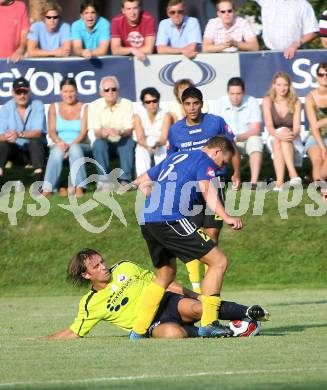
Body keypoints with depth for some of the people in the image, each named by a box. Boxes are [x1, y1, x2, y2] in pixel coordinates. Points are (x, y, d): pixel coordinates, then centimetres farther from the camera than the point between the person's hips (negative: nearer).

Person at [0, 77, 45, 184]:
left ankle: (39, 181, -36)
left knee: (36, 140, -33)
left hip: (34, 147, -1)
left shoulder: (37, 105, -11)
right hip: (15, 148, 1)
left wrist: (19, 134, -42)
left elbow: (38, 132, -23)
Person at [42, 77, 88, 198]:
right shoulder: (54, 108, 12)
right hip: (59, 145, 1)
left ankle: (79, 188, -48)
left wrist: (71, 144, -22)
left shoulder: (84, 108, 7)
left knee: (75, 149, -37)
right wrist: (59, 142, -21)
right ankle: (48, 188, -50)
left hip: (78, 145, -1)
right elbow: (51, 131, 2)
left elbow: (83, 132, -4)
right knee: (57, 151, -35)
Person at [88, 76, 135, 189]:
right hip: (104, 139, 0)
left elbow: (129, 129, -11)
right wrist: (102, 133, -39)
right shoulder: (94, 106, -6)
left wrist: (120, 132, -36)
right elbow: (96, 132, -12)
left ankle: (125, 180, -31)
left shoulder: (126, 104, -5)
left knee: (128, 142, -33)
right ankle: (103, 180, -31)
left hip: (122, 139, 0)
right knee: (98, 143, -33)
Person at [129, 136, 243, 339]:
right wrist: (226, 217, -29)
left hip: (147, 220, 9)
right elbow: (207, 189, -18)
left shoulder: (176, 157, 27)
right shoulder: (205, 161, 3)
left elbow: (141, 181, 32)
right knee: (218, 261, -4)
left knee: (165, 274, 24)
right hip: (171, 221, -9)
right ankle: (208, 323, -10)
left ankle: (138, 330, 20)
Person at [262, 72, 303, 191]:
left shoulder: (295, 102, -4)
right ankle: (279, 181, -51)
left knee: (284, 130, -33)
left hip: (293, 142, 0)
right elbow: (269, 126, -16)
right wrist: (279, 135, -38)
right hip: (274, 138, 0)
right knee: (277, 141, -34)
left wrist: (293, 134, -37)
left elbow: (297, 127, -13)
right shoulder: (268, 101, -5)